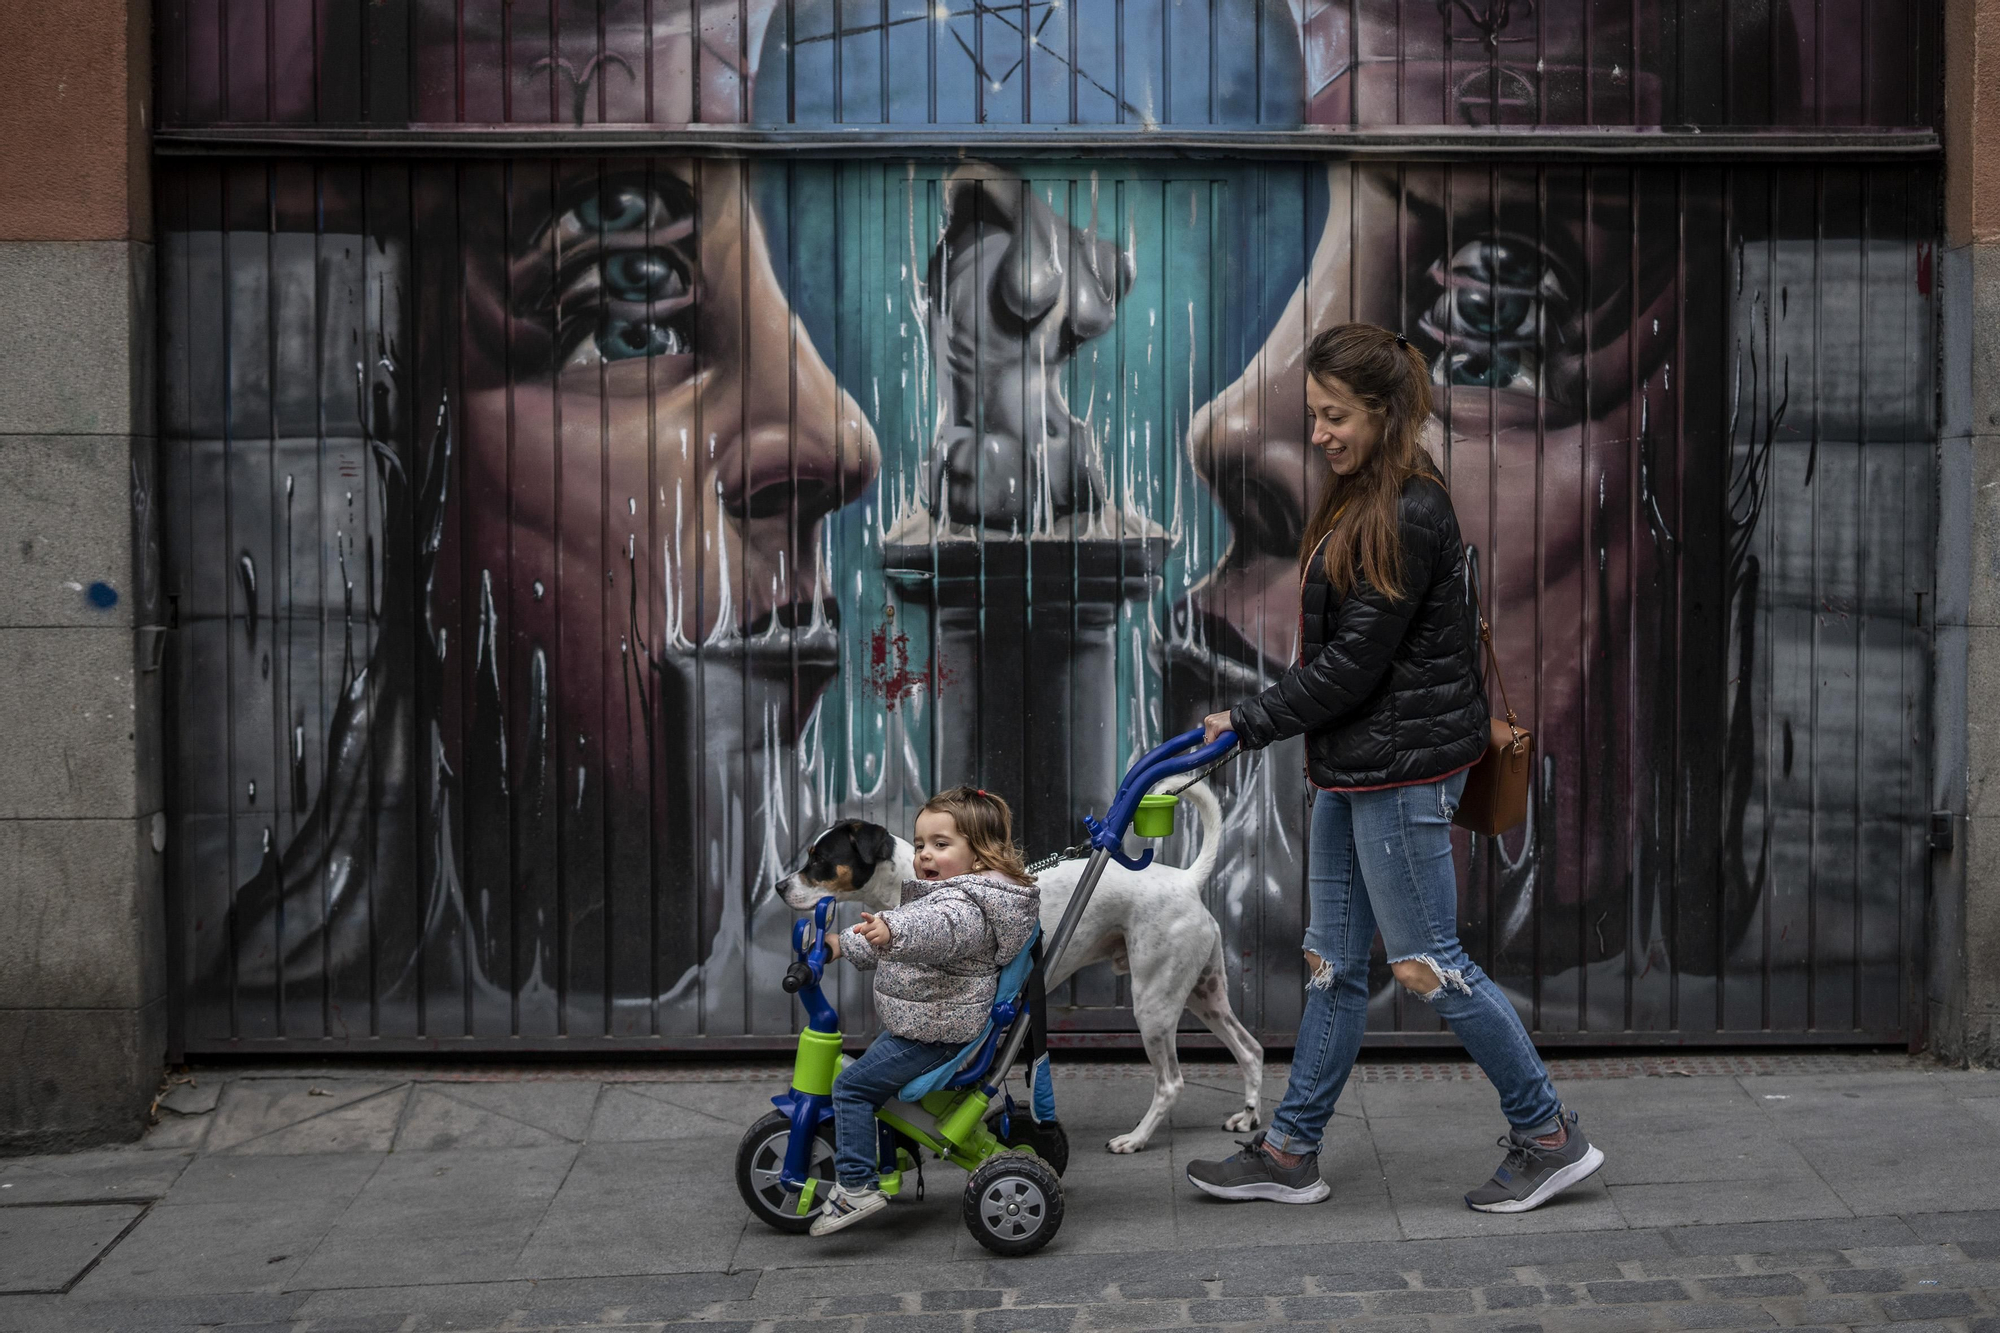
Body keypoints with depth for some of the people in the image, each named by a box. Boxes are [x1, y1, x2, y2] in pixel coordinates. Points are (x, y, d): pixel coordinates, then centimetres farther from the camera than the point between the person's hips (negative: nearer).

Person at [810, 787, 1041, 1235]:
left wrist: (893, 930, -60)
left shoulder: (968, 906, -21)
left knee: (852, 1086, -12)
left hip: (935, 1031, -11)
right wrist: (844, 944, 21)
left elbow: (938, 931, -45)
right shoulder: (943, 894, 14)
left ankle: (856, 1186, -10)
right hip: (925, 1023, 11)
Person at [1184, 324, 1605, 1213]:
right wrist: (1258, 720, 12)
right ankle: (1290, 1153, 21)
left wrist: (1249, 724, -13)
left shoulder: (1409, 517, -19)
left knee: (1427, 963, -1)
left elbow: (1355, 662, -20)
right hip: (1356, 769, 10)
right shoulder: (1360, 501, 12)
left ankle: (1549, 1136, 14)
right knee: (1334, 962, 13)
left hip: (1402, 770, -10)